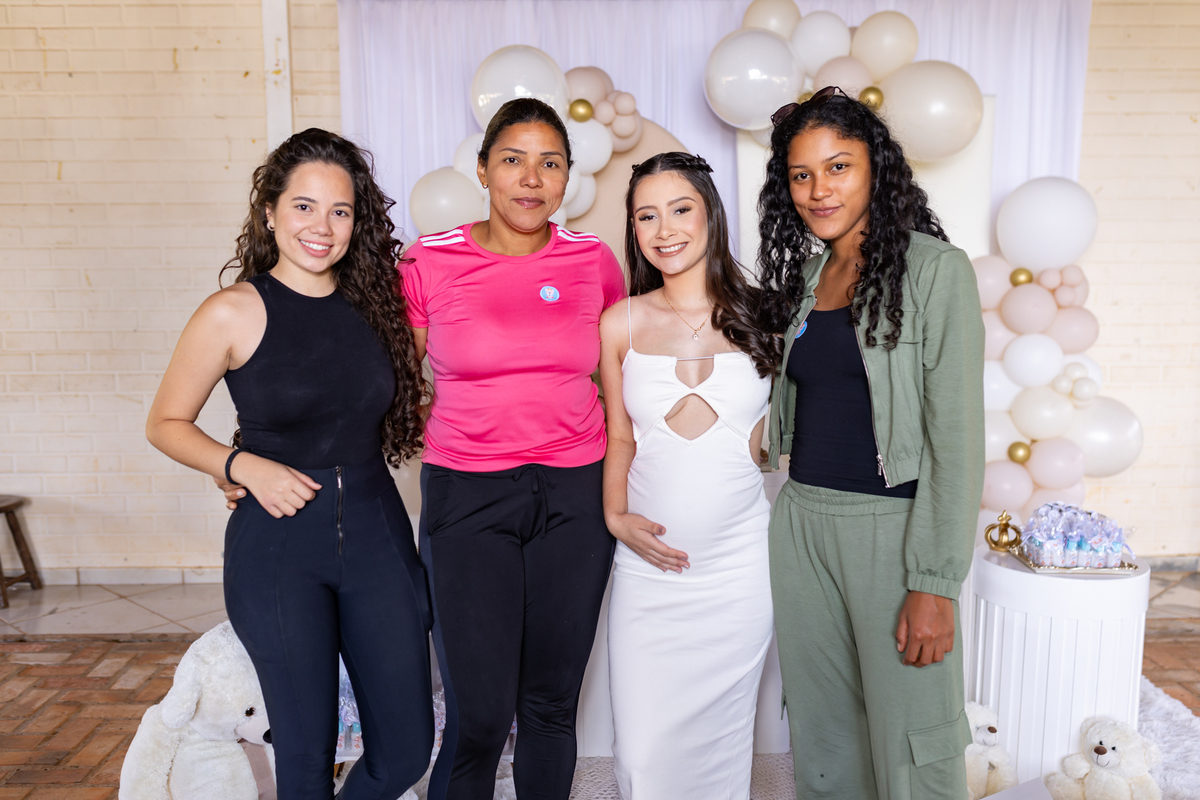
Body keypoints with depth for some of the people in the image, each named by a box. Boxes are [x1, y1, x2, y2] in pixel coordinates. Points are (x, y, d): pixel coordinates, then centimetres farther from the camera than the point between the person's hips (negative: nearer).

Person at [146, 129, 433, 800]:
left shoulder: (375, 301, 4)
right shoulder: (234, 313, -6)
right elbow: (166, 424, 2)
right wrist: (243, 466, -12)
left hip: (377, 536, 4)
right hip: (279, 548, -3)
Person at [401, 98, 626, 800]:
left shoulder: (596, 261, 3)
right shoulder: (429, 263, -2)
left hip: (574, 495, 2)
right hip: (467, 496, -1)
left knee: (552, 705, 11)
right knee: (480, 716, -1)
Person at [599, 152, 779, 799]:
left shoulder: (759, 316, 0)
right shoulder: (620, 323, 3)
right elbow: (620, 438, 10)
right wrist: (617, 517, -2)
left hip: (738, 563, 0)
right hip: (648, 562, 1)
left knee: (720, 743, 10)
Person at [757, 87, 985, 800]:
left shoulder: (935, 271, -8)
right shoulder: (806, 273, 11)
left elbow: (957, 435, -13)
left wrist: (936, 583, -16)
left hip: (893, 525, -5)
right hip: (802, 521, 6)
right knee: (821, 729, 16)